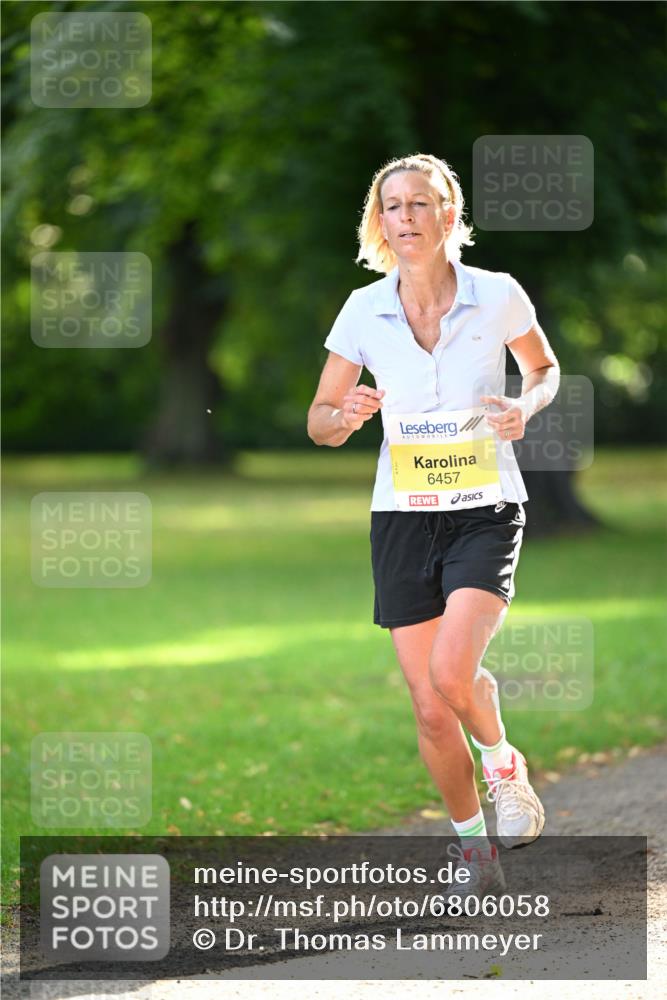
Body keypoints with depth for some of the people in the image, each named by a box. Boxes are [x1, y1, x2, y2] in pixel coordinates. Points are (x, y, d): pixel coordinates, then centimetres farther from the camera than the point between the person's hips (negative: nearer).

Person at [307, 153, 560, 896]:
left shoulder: (499, 297, -6)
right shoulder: (364, 310, -2)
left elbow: (544, 369, 13)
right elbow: (319, 421, 7)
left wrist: (524, 406, -9)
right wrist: (347, 416, -17)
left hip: (485, 509, -2)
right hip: (401, 518, 2)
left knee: (451, 670, -25)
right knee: (430, 710, 1)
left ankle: (503, 762, 8)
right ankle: (472, 846, 23)